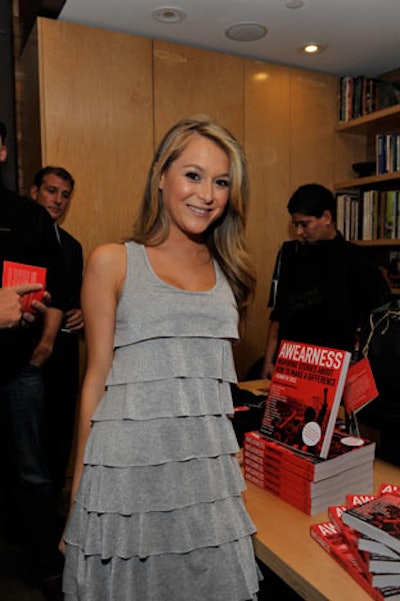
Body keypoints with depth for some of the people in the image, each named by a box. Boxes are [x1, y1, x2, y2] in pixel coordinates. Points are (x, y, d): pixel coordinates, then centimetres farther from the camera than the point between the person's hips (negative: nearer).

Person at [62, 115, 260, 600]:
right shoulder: (112, 263, -3)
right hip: (129, 465, -3)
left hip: (208, 466, 4)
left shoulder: (227, 271, 10)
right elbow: (97, 377, -2)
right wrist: (79, 488, -1)